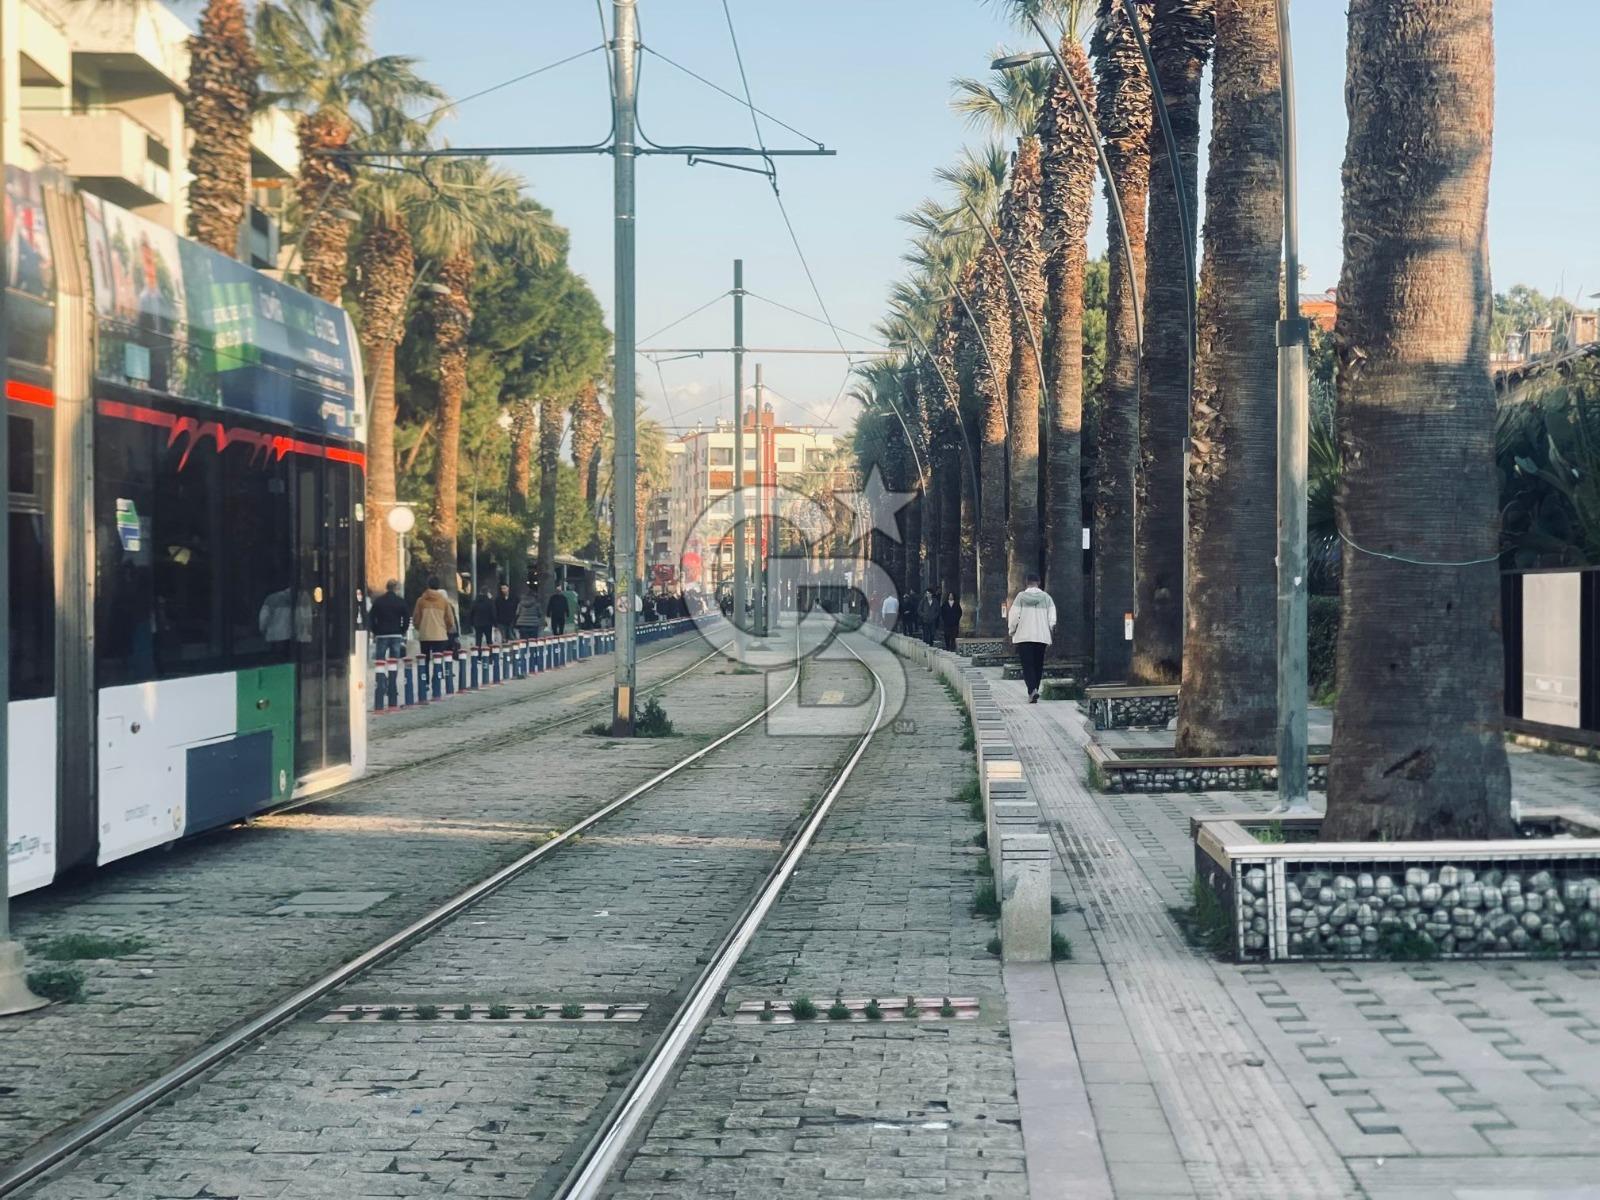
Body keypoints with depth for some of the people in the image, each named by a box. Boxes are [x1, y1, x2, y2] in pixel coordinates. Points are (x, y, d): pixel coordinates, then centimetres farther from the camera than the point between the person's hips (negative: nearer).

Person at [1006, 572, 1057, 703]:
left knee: (1027, 665, -4)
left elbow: (1013, 617, -3)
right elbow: (1052, 618, 2)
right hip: (1042, 637, 2)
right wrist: (1050, 635, 11)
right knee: (1038, 665, 13)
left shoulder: (1021, 596, -2)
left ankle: (1032, 689, -23)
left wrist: (1012, 632, 9)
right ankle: (1034, 691, 17)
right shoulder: (1046, 597, 3)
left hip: (1023, 637, -2)